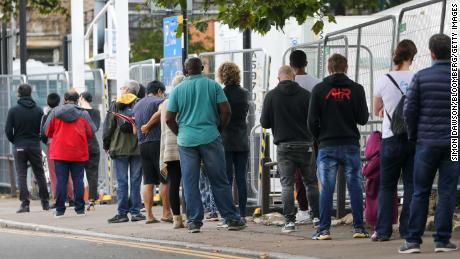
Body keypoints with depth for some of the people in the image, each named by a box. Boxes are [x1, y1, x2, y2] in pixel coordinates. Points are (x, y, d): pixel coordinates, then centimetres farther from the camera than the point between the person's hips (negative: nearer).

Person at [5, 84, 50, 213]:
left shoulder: (13, 110, -6)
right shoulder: (38, 110, -1)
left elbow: (8, 130, -7)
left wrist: (14, 141, 8)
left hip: (19, 147, -2)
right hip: (35, 146, 2)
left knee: (21, 175, 0)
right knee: (40, 174, 11)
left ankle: (25, 203, -9)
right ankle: (45, 202, 15)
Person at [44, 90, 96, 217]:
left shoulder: (55, 112, 0)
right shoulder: (83, 114, -2)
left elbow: (47, 132, 5)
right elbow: (91, 133, 1)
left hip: (59, 152, 0)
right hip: (78, 153, 0)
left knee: (61, 180, 2)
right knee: (78, 180, 5)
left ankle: (60, 210, 2)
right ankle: (80, 209, 5)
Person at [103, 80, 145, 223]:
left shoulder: (116, 105, -1)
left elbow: (109, 126, -1)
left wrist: (106, 145, 8)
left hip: (120, 147, -1)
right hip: (137, 147, 1)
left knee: (122, 182, 1)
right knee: (136, 181, 5)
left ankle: (122, 213, -1)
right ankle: (135, 212, 3)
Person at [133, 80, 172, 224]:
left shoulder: (137, 105, 18)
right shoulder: (159, 101, -5)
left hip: (142, 145, 7)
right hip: (157, 143, -7)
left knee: (148, 182, 6)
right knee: (166, 180, -1)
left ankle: (149, 215, 3)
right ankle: (166, 213, -1)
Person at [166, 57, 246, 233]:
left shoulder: (178, 90, 4)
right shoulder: (213, 86, 1)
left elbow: (169, 119, 2)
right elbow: (226, 111, -4)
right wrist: (218, 130, 10)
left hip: (186, 140, 1)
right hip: (210, 138, -1)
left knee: (190, 183, 5)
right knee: (219, 181, 4)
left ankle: (194, 221, 1)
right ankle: (231, 219, 5)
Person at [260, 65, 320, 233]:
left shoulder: (271, 96, -3)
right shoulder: (305, 95, -3)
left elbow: (264, 123, -2)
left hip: (284, 145, -1)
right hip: (305, 144, 1)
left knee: (287, 184, 1)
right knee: (311, 182, 11)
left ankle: (290, 221, -7)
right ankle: (317, 217, 13)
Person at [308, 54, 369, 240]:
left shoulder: (319, 90, 0)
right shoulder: (356, 89, 0)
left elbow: (312, 121, -2)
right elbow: (363, 119, -2)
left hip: (327, 146, 0)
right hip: (351, 146, 0)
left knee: (326, 188, 1)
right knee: (355, 186, 5)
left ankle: (324, 229, -2)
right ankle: (358, 227, 4)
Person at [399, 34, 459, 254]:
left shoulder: (421, 77, -2)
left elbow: (410, 110, -2)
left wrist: (413, 136, 11)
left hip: (426, 142, 0)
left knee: (420, 193, 5)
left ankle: (413, 240, 3)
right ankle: (442, 240, 2)